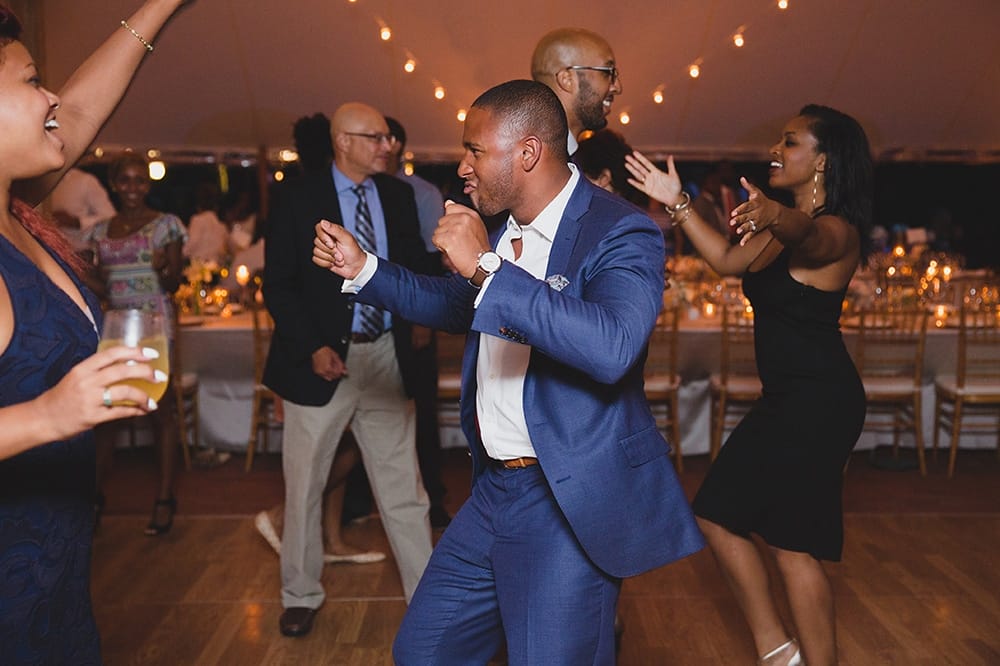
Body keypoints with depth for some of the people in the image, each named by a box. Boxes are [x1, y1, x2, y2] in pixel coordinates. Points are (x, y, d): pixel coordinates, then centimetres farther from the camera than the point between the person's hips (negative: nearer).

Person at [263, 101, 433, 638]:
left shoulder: (398, 195, 6)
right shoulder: (300, 198, -5)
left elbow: (414, 265, 7)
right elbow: (278, 284, -6)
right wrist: (313, 347, -16)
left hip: (386, 357, 3)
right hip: (323, 358, -2)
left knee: (402, 484, 8)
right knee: (304, 485, 11)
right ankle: (301, 597, 30)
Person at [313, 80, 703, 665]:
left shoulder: (621, 233, -16)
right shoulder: (502, 230, 7)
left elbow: (611, 347, -35)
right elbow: (456, 307, 26)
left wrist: (487, 267, -30)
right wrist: (362, 268, 15)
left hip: (570, 505, -8)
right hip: (495, 489, 8)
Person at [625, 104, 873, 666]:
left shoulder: (837, 231, -15)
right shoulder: (785, 228, 15)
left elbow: (810, 239, -38)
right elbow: (728, 260, 9)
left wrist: (774, 215, -61)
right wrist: (679, 203, 2)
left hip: (818, 402, -10)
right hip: (787, 398, 10)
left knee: (795, 545, -3)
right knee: (718, 514, 12)